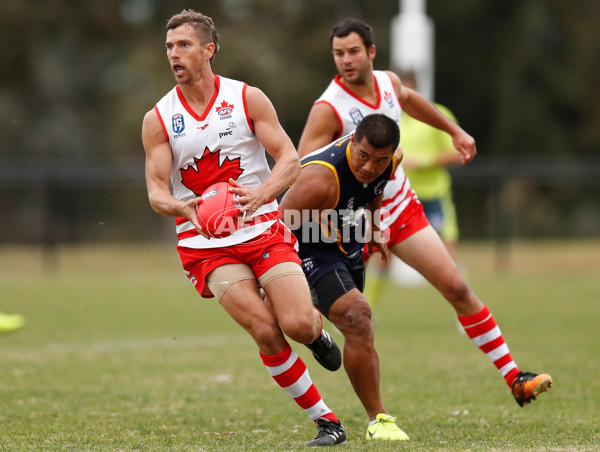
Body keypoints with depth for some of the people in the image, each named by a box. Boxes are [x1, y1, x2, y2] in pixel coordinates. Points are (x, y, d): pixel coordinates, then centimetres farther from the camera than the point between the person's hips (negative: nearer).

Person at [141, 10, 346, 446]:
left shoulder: (248, 98, 0)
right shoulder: (158, 119, 2)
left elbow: (290, 159, -4)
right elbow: (156, 189, -1)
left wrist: (260, 194, -25)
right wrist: (180, 207, -25)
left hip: (263, 229, 0)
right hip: (205, 243, 0)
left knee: (298, 324, -17)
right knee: (266, 332, -17)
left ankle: (318, 330, 23)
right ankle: (326, 420, -4)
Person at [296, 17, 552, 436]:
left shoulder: (388, 83, -2)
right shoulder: (328, 108, -21)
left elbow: (409, 100, 25)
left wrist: (455, 130, 33)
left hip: (402, 207, 5)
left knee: (457, 287, 1)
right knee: (358, 323, -11)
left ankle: (514, 378, 7)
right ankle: (375, 419, 3)